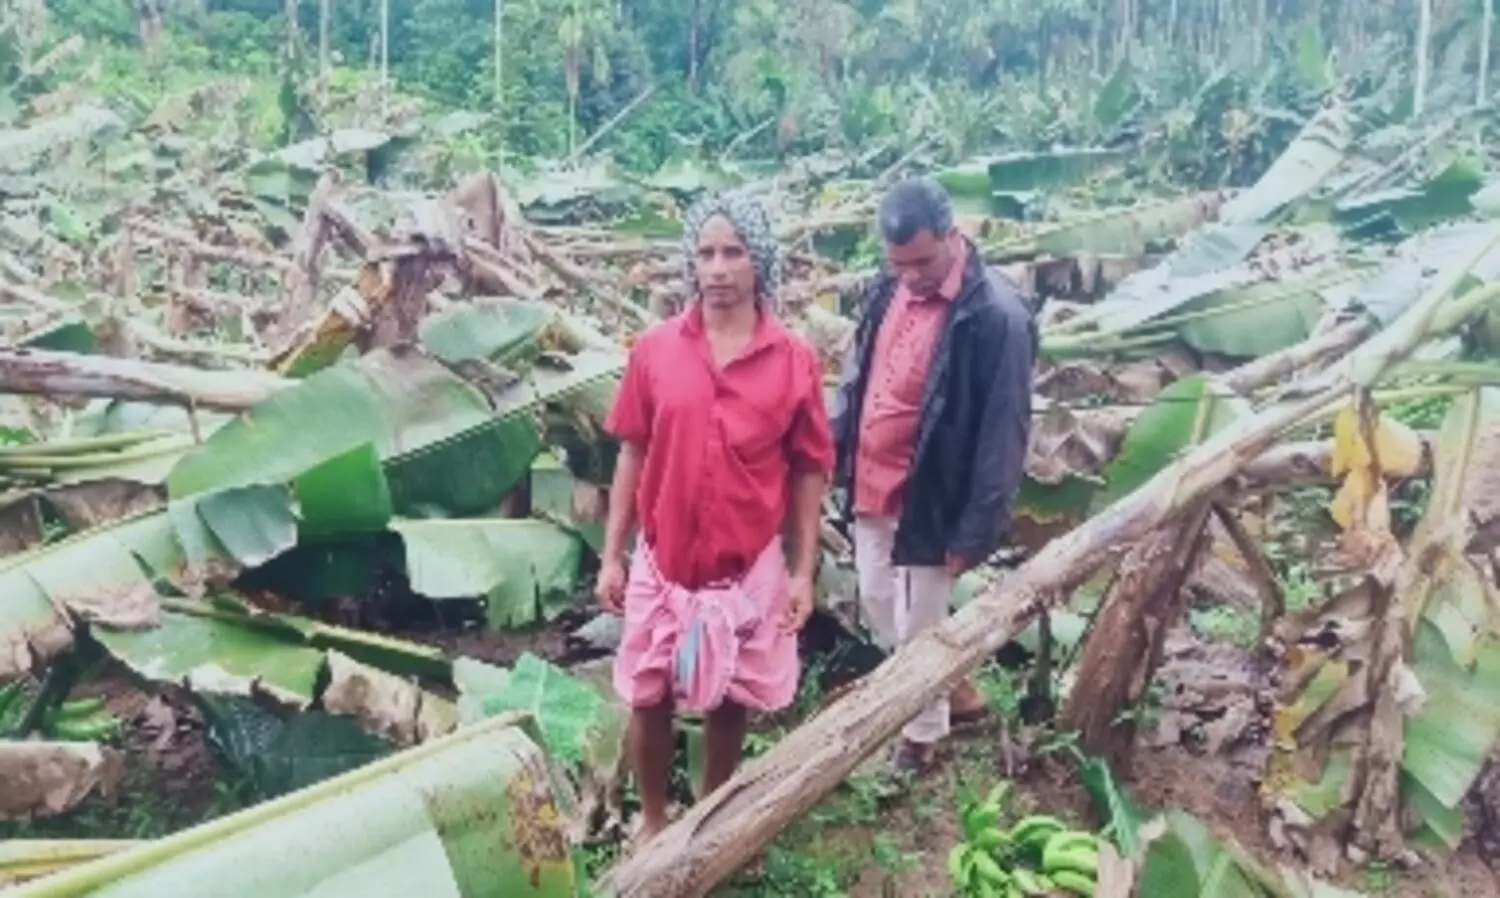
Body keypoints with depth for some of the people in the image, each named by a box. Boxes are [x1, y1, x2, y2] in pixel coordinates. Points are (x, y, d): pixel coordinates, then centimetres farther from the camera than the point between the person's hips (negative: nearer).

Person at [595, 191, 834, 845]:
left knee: (728, 700, 15)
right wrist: (611, 555, 1)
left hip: (749, 565, -1)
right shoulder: (654, 348, -5)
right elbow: (632, 453, 1)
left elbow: (809, 471, -1)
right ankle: (652, 820, 36)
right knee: (648, 699, 12)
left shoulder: (795, 359, -7)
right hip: (662, 561, 1)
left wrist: (804, 570, -2)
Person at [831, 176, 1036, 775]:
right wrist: (836, 454, 10)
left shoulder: (996, 316, -22)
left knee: (916, 628, 8)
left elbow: (1002, 436, -19)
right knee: (877, 607, 21)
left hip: (929, 502, -7)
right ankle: (955, 693, 44)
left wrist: (974, 530, -17)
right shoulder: (888, 290, -1)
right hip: (871, 489, 8)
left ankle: (922, 735, 34)